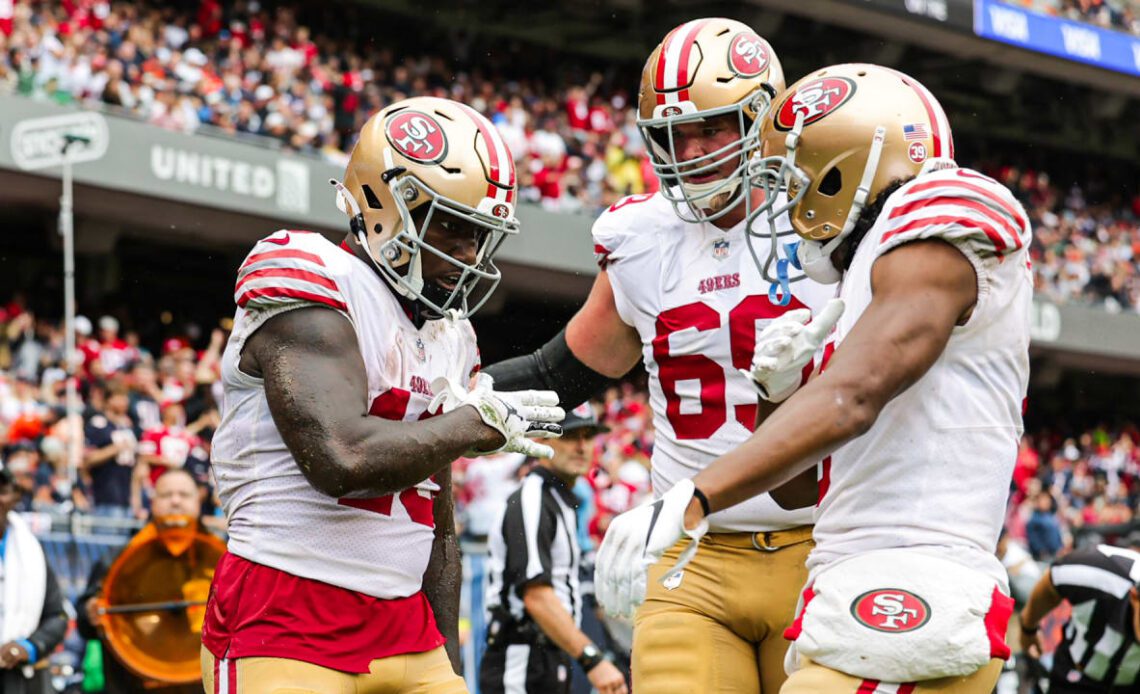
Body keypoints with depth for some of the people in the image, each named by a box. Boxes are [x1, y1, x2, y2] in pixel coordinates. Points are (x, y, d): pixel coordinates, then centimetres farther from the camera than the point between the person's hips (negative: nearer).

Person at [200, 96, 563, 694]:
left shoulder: (446, 334, 15)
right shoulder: (314, 288, -11)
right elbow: (345, 459, -25)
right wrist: (480, 423, -12)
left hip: (406, 631, 8)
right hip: (283, 629, -8)